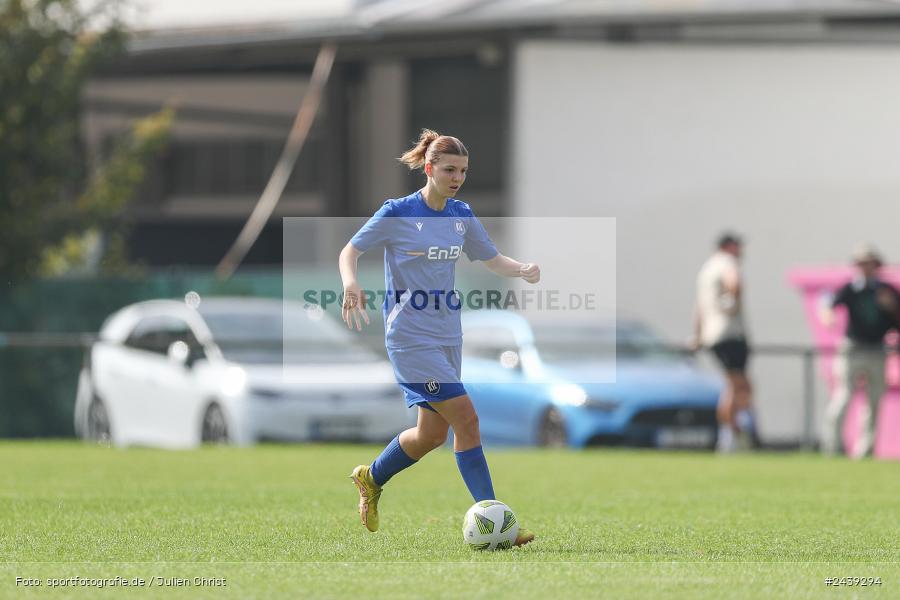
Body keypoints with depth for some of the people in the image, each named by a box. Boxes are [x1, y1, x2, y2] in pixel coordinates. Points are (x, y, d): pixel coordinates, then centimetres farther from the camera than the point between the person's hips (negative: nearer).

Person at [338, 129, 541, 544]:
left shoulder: (461, 215, 7)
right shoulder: (398, 213, -10)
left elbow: (492, 260, 15)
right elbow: (350, 251, -4)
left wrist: (523, 270, -7)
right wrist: (351, 283, -24)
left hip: (448, 335, 7)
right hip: (410, 335, -7)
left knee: (432, 434, 11)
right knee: (465, 417, -17)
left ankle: (371, 478, 39)